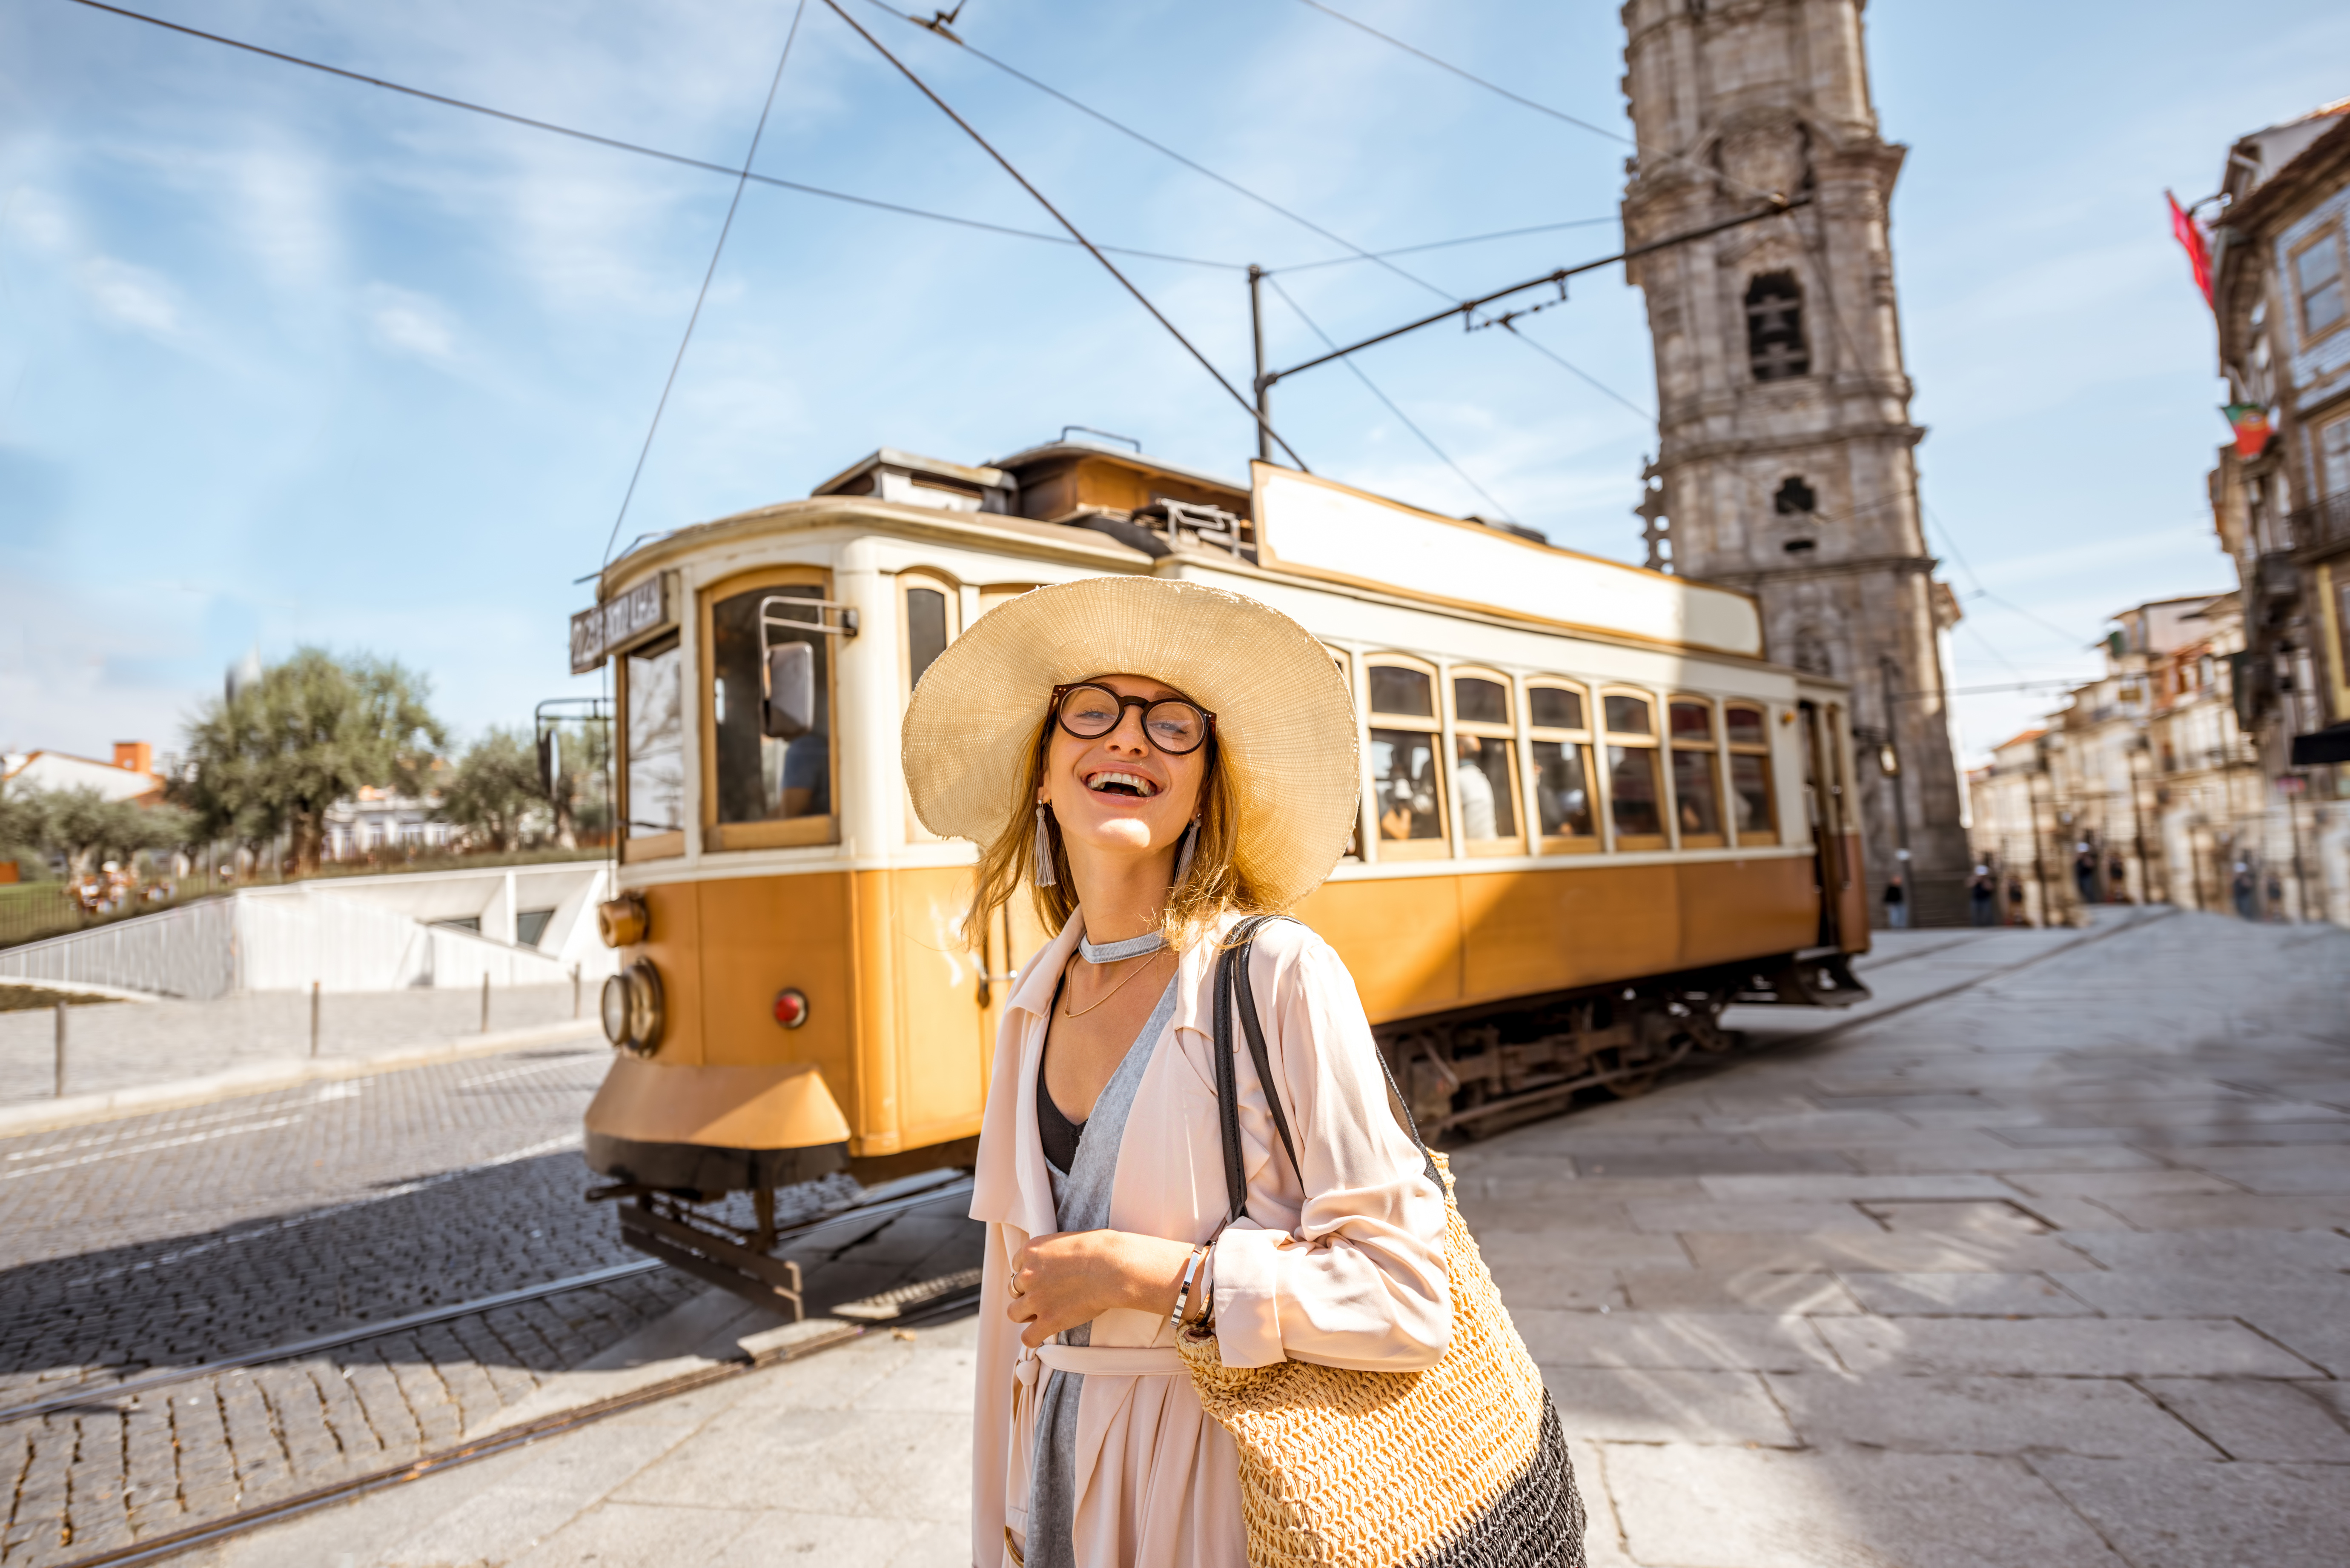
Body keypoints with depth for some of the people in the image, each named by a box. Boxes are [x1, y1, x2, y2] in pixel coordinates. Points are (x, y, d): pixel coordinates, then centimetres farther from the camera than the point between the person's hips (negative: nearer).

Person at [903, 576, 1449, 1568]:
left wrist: (1142, 1272, -22)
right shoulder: (1032, 1005, -1)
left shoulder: (1277, 977, -21)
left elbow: (1408, 1300, -21)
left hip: (1222, 1482, -4)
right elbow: (1018, 1290, 7)